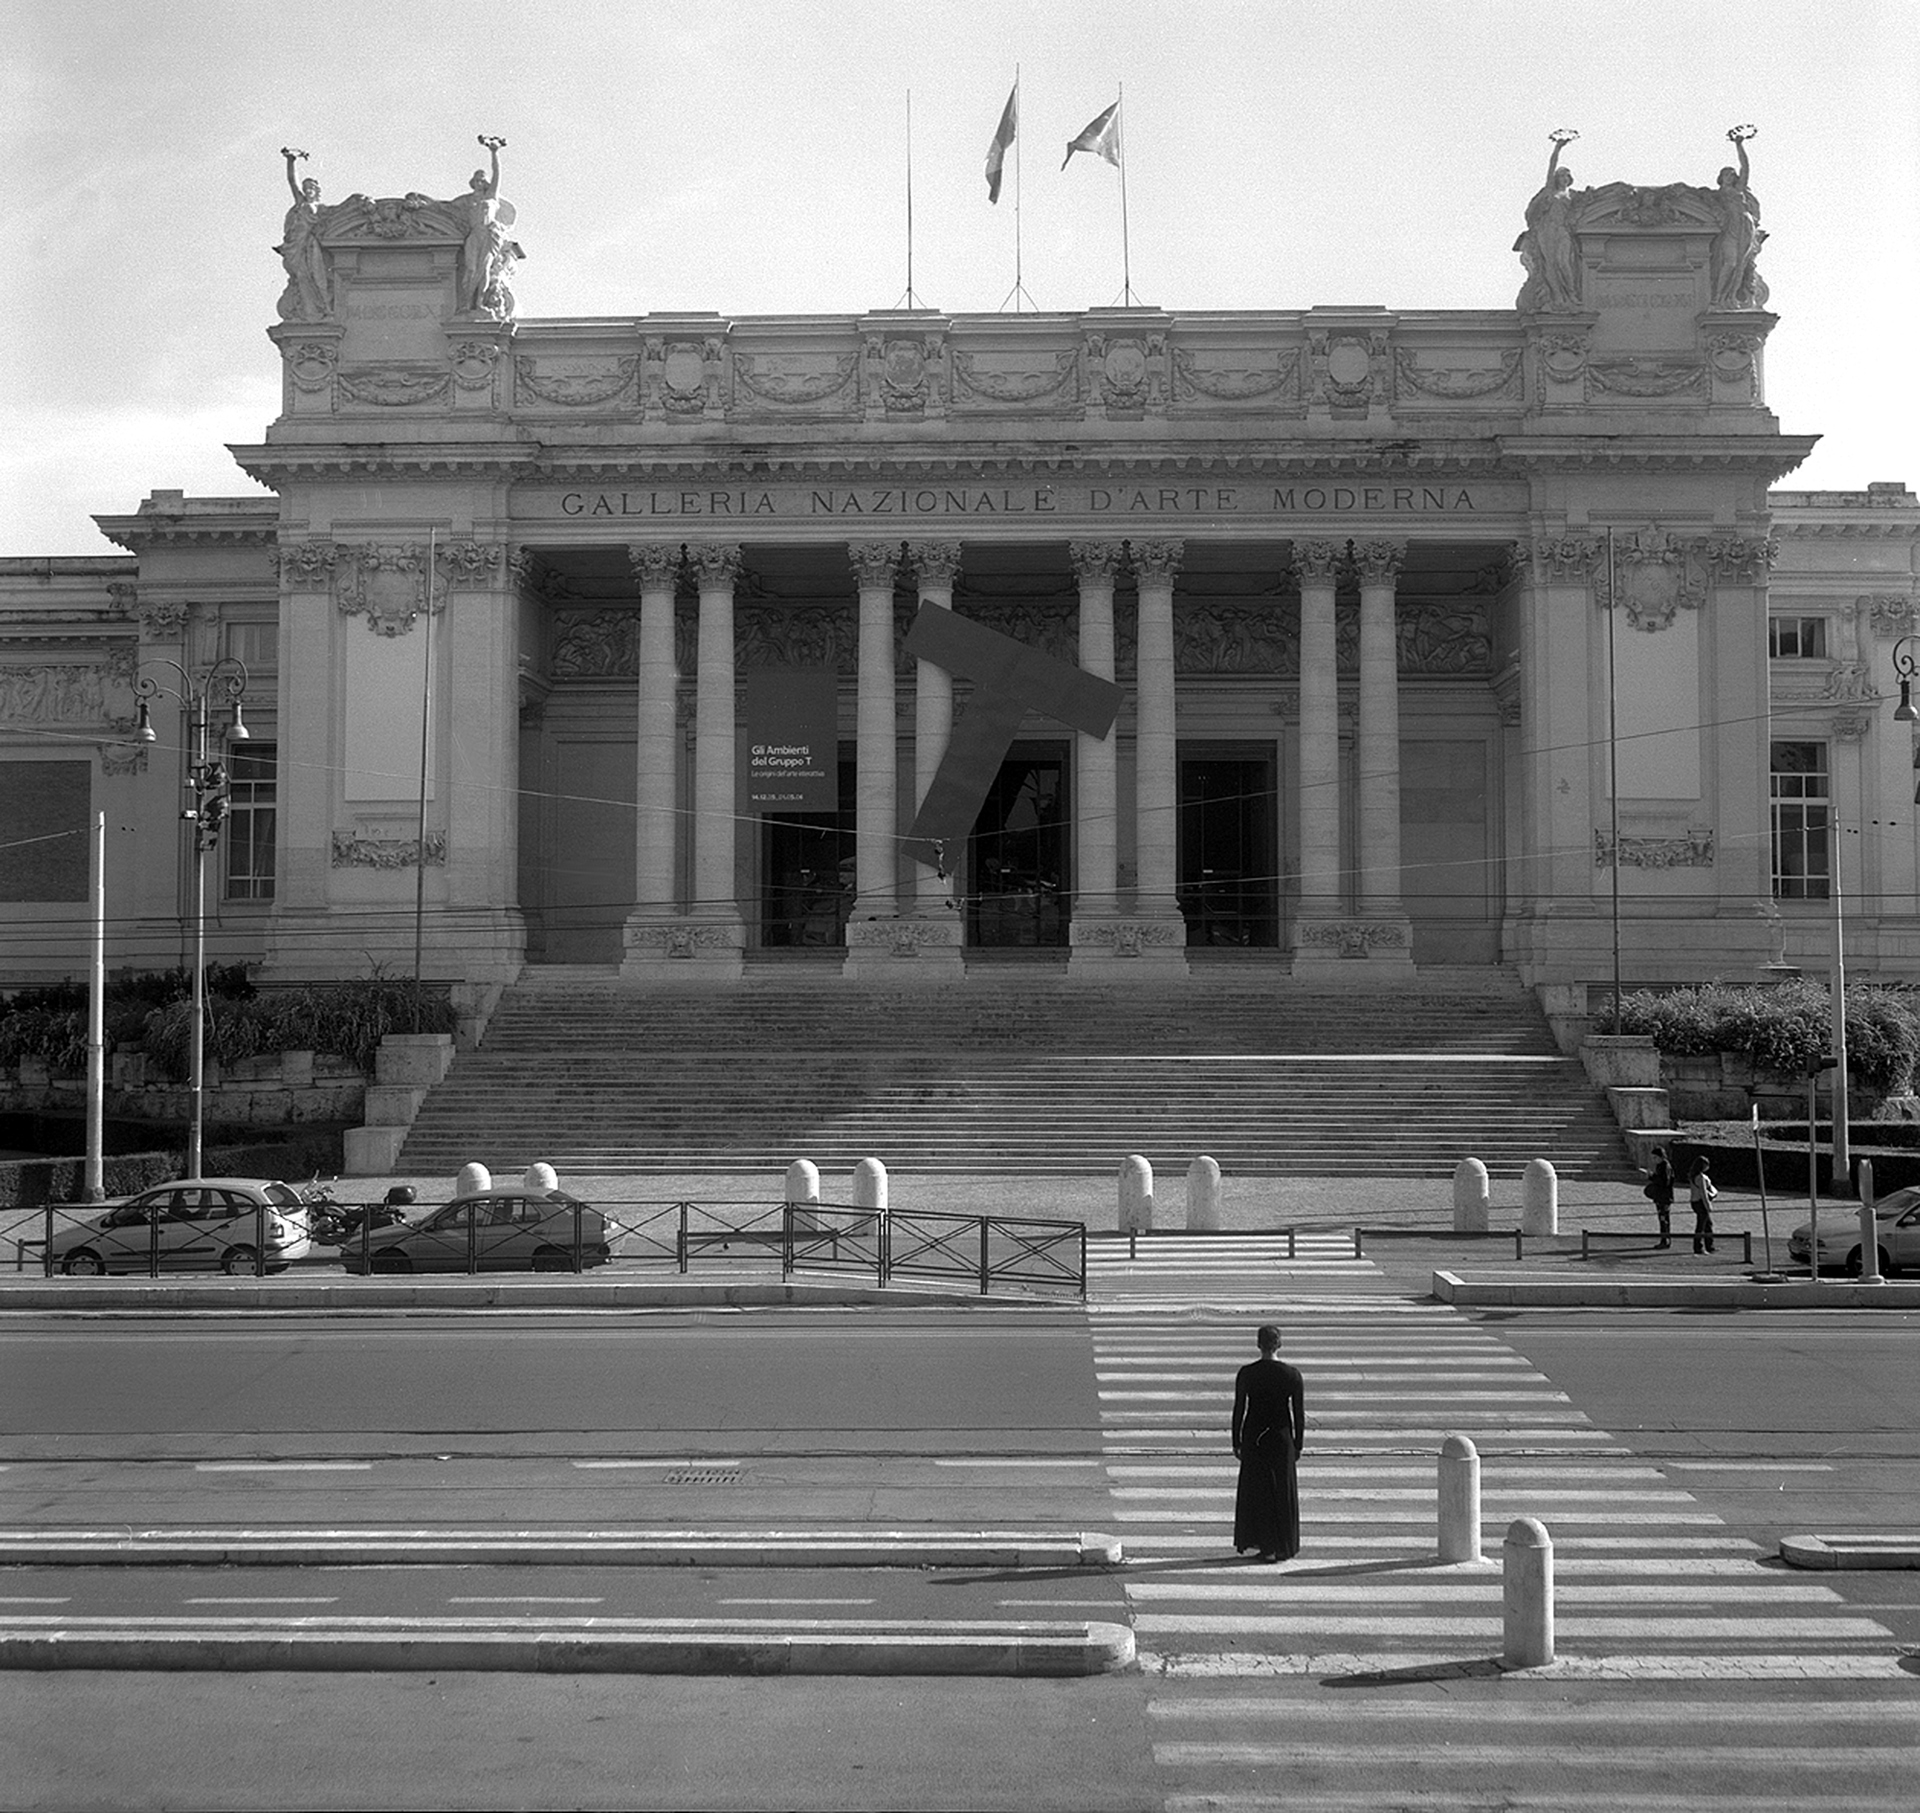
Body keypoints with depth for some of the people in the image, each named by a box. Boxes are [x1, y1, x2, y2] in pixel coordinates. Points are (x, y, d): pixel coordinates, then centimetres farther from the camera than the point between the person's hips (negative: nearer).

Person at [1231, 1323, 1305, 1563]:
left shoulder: (1245, 1374, -9)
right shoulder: (1292, 1374, -8)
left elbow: (1238, 1410, -4)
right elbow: (1299, 1413, -3)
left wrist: (1236, 1442, 5)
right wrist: (1298, 1444, 8)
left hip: (1253, 1437, 0)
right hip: (1281, 1436, 0)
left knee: (1256, 1491, 12)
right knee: (1283, 1492, 11)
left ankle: (1265, 1545, 14)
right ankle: (1283, 1547, 15)